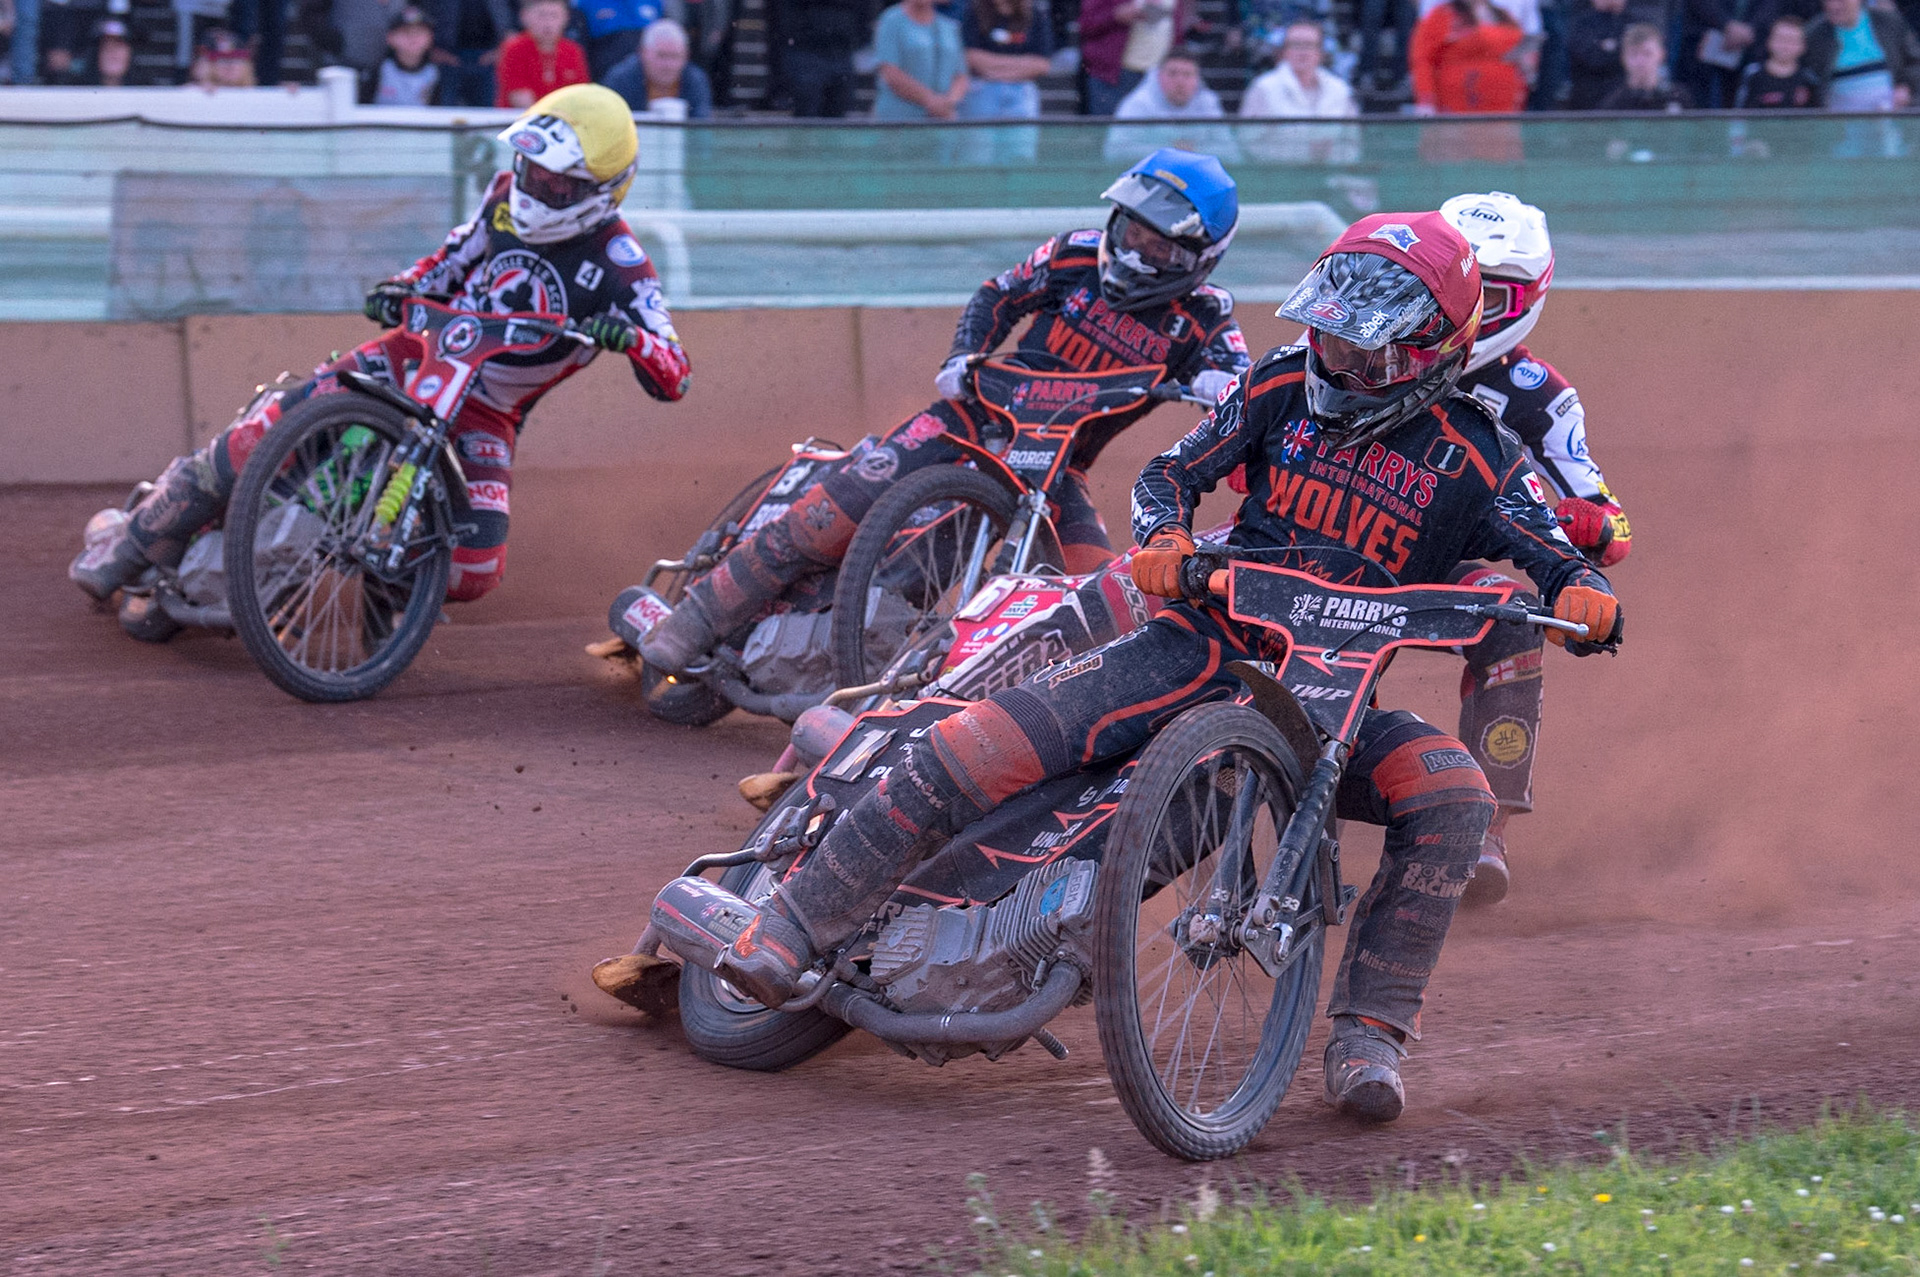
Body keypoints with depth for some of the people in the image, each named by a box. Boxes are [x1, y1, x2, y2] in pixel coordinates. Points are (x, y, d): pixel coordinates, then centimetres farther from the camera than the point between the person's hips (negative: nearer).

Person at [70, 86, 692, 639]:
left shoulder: (617, 267, -14)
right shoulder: (509, 194, 0)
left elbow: (672, 379, -20)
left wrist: (629, 337, -41)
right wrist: (403, 286, -3)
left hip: (486, 414, -2)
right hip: (422, 350, 2)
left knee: (473, 571, -22)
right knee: (266, 432, -19)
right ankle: (135, 547, -3)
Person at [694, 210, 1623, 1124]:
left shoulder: (1473, 455, -1)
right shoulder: (1283, 387, 5)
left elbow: (1555, 554, -5)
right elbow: (1174, 471, 8)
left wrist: (1584, 597, -29)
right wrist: (1162, 536, -15)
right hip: (1209, 641, 1)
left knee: (1452, 796, -30)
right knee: (968, 751, -17)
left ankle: (1368, 1032, -20)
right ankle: (790, 934, -10)